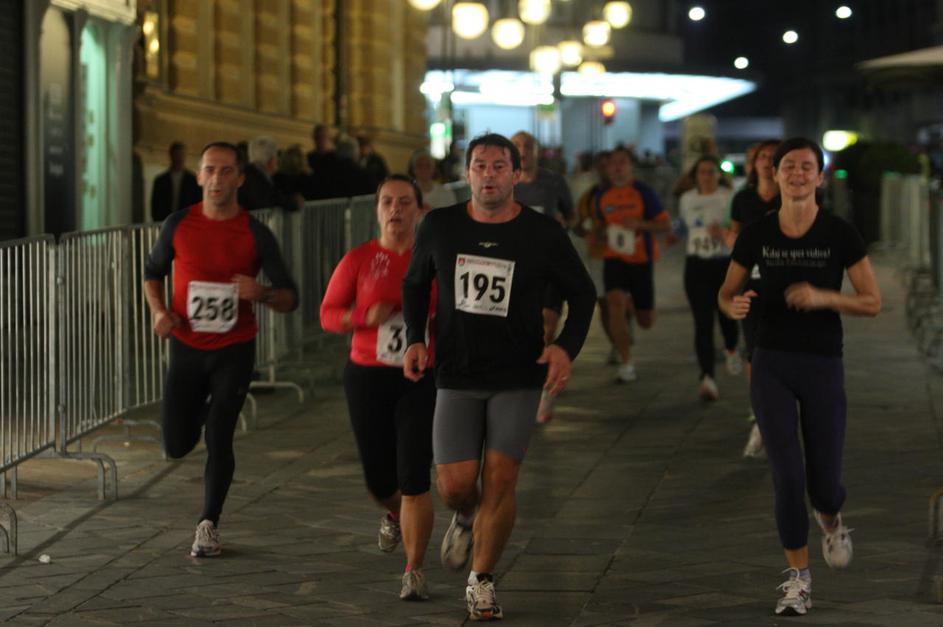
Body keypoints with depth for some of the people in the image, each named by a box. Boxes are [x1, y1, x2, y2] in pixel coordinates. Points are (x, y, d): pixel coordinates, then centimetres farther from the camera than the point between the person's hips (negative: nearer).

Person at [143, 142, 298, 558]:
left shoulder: (255, 234, -7)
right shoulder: (179, 225, -4)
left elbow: (290, 298, -4)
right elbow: (153, 272, 13)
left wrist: (261, 293, -27)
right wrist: (159, 311, -6)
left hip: (234, 351, -2)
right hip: (187, 348, 2)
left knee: (218, 440, -7)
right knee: (177, 446, 2)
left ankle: (209, 524, 9)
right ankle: (201, 409, 38)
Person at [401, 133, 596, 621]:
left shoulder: (542, 233, -6)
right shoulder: (439, 227, -1)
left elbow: (581, 293, 5)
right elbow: (415, 282, 15)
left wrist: (567, 347, -11)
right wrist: (415, 338, 2)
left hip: (518, 378, -1)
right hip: (457, 376, 1)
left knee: (500, 479, -6)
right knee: (454, 485, -4)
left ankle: (482, 582, 11)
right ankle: (467, 517, 34)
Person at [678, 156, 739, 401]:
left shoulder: (730, 198, -5)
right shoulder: (687, 199, 8)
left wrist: (725, 232, -27)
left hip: (726, 264, -2)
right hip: (696, 266, 2)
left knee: (726, 314, 7)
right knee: (703, 321, -9)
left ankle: (732, 350, 44)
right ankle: (707, 376, -19)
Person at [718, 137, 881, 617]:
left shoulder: (841, 235, -7)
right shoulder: (757, 235, -2)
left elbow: (873, 303, -5)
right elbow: (726, 293, 9)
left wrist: (823, 297, -22)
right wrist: (733, 307, -15)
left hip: (823, 366, -1)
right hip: (771, 365, 1)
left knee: (823, 483, 3)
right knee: (788, 476, -9)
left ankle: (831, 521, 42)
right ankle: (799, 579, 7)